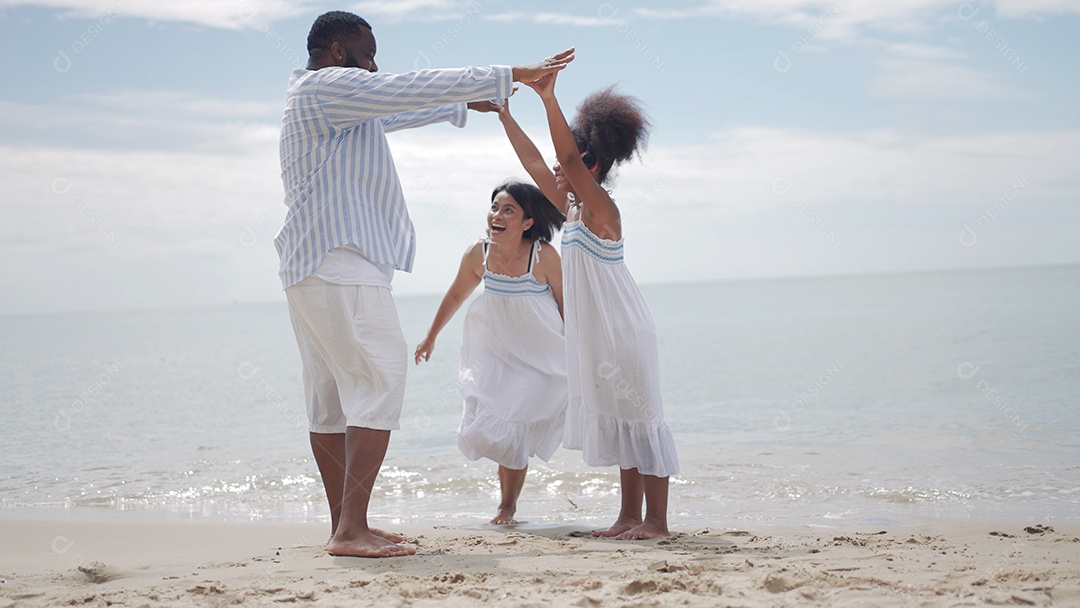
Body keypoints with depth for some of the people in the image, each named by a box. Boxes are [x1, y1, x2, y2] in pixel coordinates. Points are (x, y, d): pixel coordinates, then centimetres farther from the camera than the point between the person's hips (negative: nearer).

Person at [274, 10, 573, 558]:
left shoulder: (320, 102, 25)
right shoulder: (331, 86, -7)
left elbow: (394, 112, 36)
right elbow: (414, 89, -12)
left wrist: (467, 106, 44)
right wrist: (508, 77, -7)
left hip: (310, 268, 11)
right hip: (341, 264, -11)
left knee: (331, 399, 9)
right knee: (380, 384, -13)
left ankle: (344, 525, 12)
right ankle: (351, 530, -19)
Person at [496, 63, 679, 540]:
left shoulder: (601, 209, -14)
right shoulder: (572, 208, 11)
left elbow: (570, 158, -28)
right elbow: (534, 162, 14)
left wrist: (549, 100, -35)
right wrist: (504, 115, 15)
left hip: (623, 333, -10)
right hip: (597, 335, 10)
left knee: (639, 416, -5)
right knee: (619, 421, 12)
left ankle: (657, 520, -2)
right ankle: (630, 515, 18)